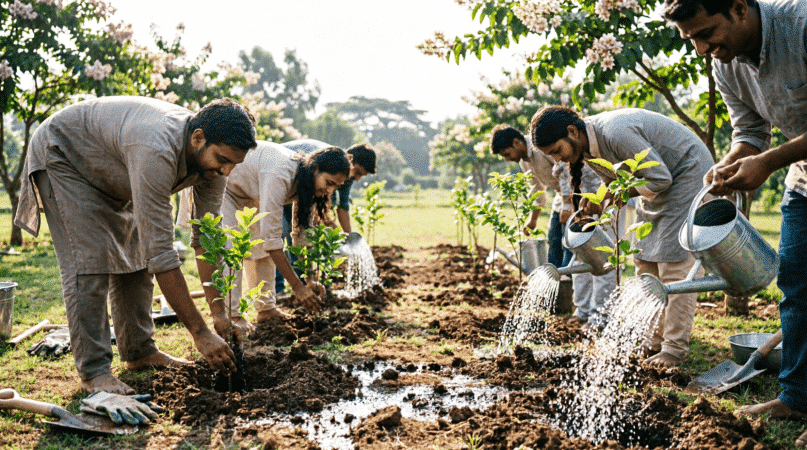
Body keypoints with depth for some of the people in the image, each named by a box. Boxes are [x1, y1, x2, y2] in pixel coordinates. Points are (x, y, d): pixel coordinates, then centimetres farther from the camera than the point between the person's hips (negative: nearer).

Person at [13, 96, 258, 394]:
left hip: (109, 176, 8)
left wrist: (219, 314, -18)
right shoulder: (156, 151, -45)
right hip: (61, 154, -8)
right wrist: (200, 333, -40)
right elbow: (160, 252, -44)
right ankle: (93, 372, -8)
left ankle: (139, 351, 17)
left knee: (135, 255, 5)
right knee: (89, 261, -15)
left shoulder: (211, 154, -20)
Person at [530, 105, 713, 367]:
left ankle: (675, 348, -6)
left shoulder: (615, 133, -33)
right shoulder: (586, 147, -5)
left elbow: (660, 179, -27)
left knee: (674, 261, -11)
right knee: (645, 261, 6)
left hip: (688, 171, -9)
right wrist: (592, 202, -12)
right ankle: (656, 340, 13)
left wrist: (607, 195, -24)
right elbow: (615, 178, 9)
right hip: (657, 176, 9)